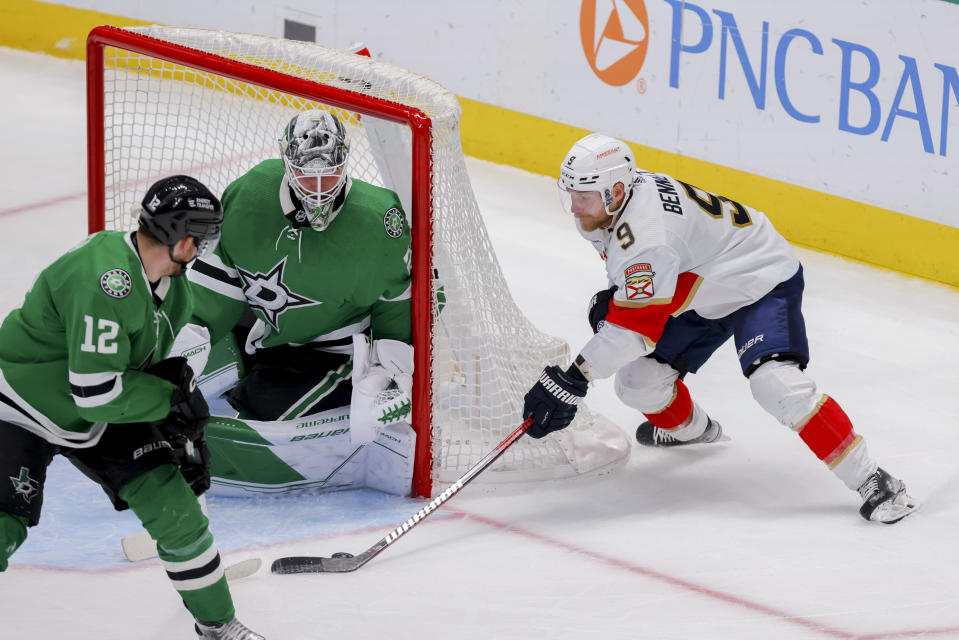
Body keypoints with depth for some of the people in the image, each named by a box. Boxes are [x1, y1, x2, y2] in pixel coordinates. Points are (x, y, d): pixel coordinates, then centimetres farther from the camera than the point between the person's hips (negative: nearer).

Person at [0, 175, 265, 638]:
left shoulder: (170, 285, -5)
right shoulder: (104, 282, -35)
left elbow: (161, 364, 11)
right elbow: (98, 393, -33)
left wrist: (184, 429, 7)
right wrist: (172, 396, -20)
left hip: (105, 411, 8)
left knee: (172, 501, 1)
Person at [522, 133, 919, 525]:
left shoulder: (645, 234, -36)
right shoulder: (613, 198, -7)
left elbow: (636, 327, -36)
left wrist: (572, 381, -35)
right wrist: (613, 296, 0)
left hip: (763, 282, -10)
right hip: (702, 290, 10)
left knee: (776, 384, -30)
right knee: (637, 381, 4)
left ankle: (869, 479, -26)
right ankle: (688, 427, 40)